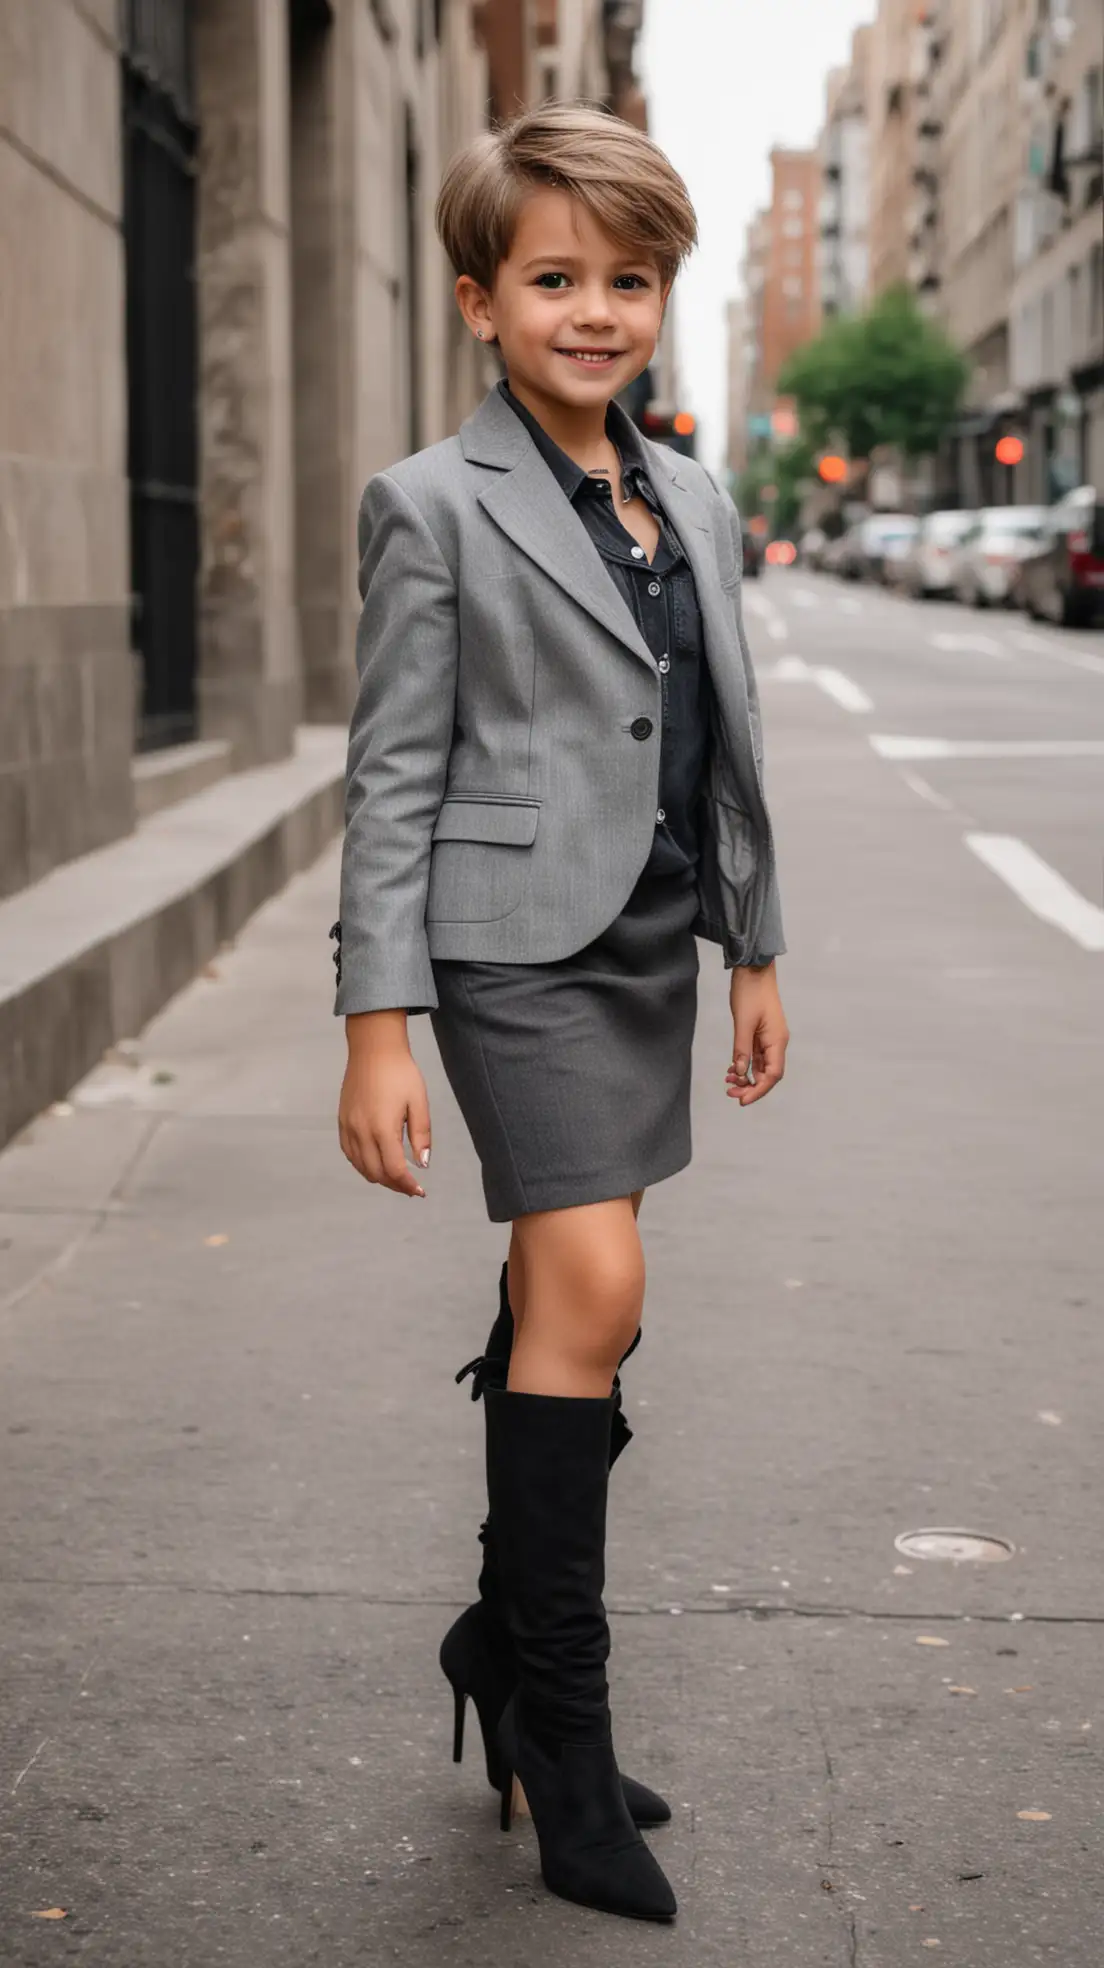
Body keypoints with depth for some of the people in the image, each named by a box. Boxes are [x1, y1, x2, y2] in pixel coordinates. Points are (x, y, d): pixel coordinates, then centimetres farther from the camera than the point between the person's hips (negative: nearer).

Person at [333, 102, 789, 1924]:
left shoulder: (695, 503, 13)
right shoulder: (435, 505, -6)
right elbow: (393, 775, -8)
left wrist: (756, 951, 18)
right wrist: (377, 1030, -13)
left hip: (654, 941, 7)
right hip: (521, 941, -6)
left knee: (561, 1301, 13)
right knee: (592, 1296, -15)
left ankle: (510, 1644, 27)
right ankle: (560, 1710, -3)